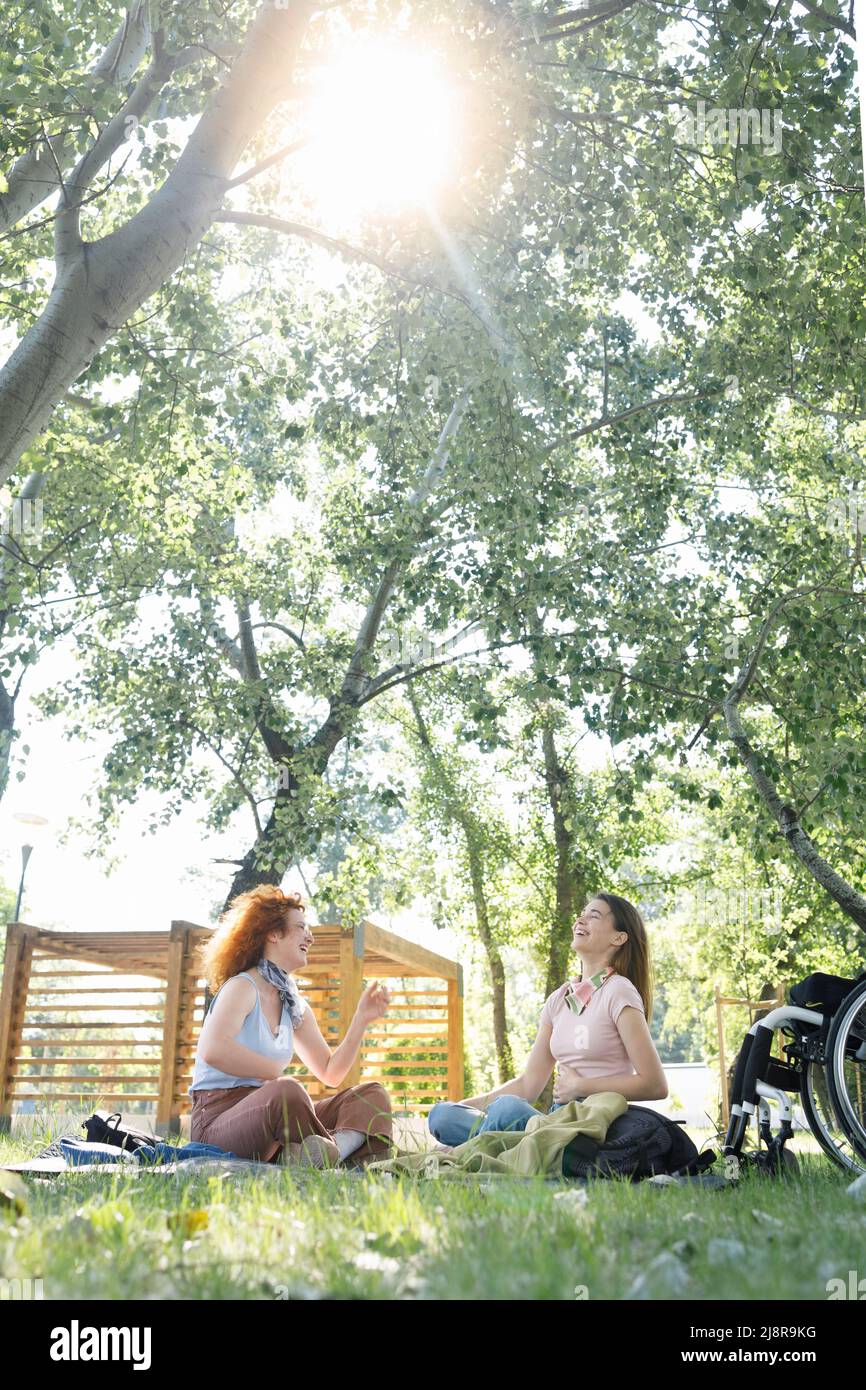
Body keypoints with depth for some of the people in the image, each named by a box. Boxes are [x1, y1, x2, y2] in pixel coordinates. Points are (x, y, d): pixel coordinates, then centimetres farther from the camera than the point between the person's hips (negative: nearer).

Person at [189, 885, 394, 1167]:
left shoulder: (295, 1006, 16)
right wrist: (277, 1074, -17)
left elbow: (330, 1073, 18)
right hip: (218, 1118, -9)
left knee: (371, 1094, -1)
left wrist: (361, 1019, 6)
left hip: (270, 1113, 9)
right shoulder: (242, 987, -8)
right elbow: (213, 1051, -28)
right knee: (287, 1091, -39)